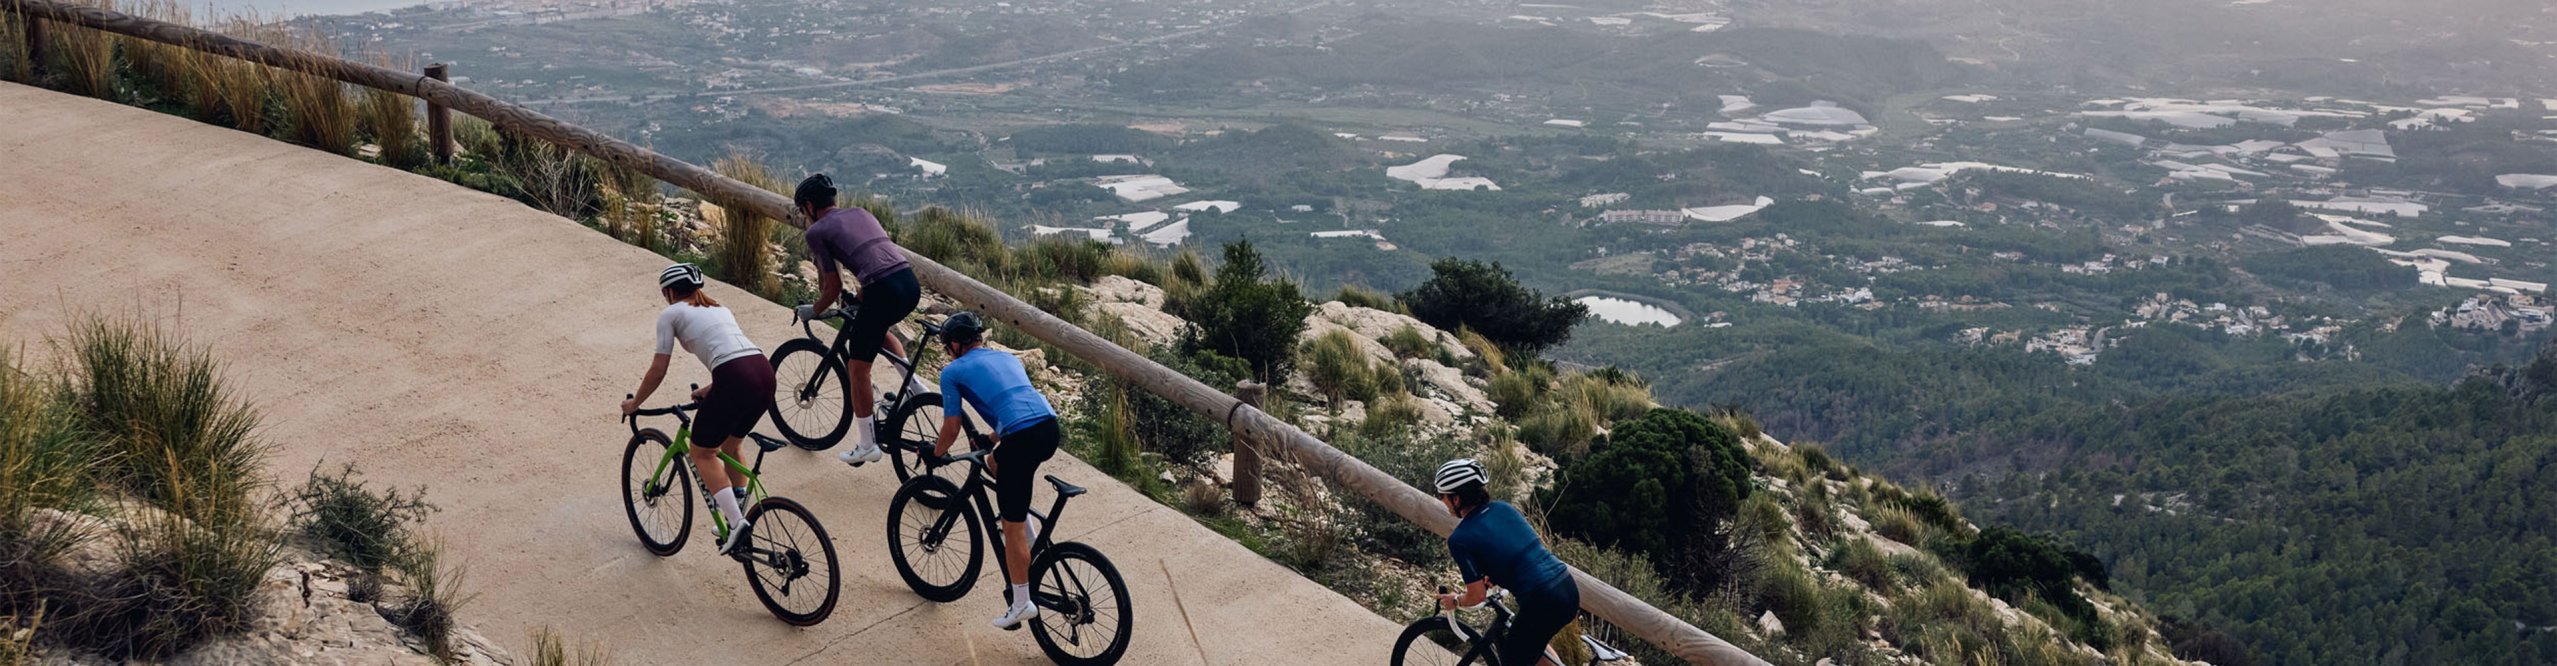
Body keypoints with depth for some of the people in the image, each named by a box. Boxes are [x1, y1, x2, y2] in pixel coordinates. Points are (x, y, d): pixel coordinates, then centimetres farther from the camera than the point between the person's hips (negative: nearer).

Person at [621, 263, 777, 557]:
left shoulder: (671, 314, 13)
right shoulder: (719, 309, 32)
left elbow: (658, 370, 13)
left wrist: (634, 403, 27)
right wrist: (710, 389, 48)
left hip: (735, 380, -7)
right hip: (765, 372, 7)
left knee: (702, 453, 11)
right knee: (731, 446, 27)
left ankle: (735, 522, -4)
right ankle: (736, 516, 28)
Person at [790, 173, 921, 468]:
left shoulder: (817, 231, 6)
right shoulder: (859, 212, 25)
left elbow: (833, 286, 2)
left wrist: (813, 310, 20)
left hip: (884, 291, -7)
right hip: (911, 284, 7)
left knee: (858, 367, 10)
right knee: (879, 329, 38)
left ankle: (867, 445, 16)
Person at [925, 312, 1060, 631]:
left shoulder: (953, 371, 11)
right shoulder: (1009, 359, 29)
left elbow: (952, 428, 10)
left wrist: (938, 452, 30)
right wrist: (990, 439, 50)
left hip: (1023, 438, -7)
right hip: (1050, 426, 7)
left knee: (1012, 527, 5)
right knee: (997, 462, 35)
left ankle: (1022, 604, 10)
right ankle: (1031, 535, 31)